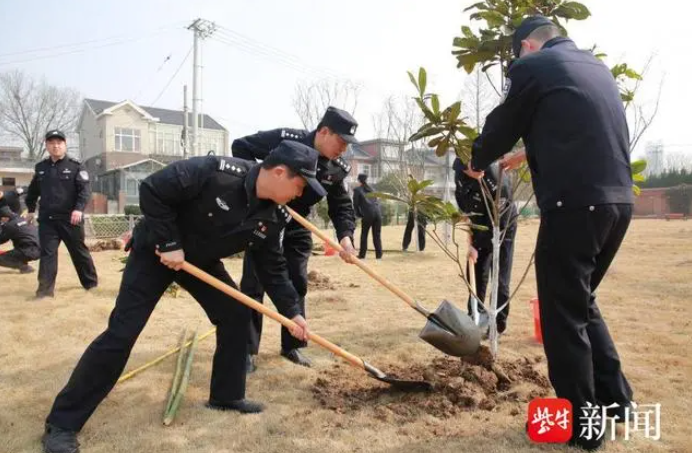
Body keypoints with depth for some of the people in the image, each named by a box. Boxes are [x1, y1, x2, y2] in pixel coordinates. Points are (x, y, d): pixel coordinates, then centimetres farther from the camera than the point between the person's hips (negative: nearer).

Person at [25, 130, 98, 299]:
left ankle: (91, 282, 22)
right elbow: (33, 190, 24)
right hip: (46, 219, 3)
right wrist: (31, 209, 22)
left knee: (79, 251, 8)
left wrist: (79, 209, -24)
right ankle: (46, 288, 6)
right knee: (47, 253, 1)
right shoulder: (40, 167, 11)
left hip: (70, 218, -3)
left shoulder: (76, 166, -3)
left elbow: (85, 190, -12)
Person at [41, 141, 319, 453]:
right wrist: (168, 243, -26)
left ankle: (227, 395, 19)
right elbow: (152, 190, -28)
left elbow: (272, 266, -1)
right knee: (121, 332, -9)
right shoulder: (215, 172, -33)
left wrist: (291, 311, -6)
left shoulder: (274, 217, -12)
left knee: (237, 314, 0)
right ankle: (62, 422, 4)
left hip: (202, 260, 7)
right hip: (155, 252, -6)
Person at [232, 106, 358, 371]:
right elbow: (240, 146, -17)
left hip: (297, 227, 5)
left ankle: (292, 345, 21)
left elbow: (342, 206, -7)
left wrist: (345, 236, -25)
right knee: (253, 285, -5)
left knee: (297, 284, 7)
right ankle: (247, 350, 5)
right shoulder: (285, 140, -23)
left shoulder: (337, 170, -10)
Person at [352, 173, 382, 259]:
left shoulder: (357, 190, 7)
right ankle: (379, 254, 4)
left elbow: (355, 204, 4)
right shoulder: (371, 188, 23)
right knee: (377, 235, 7)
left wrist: (359, 215, 15)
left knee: (364, 235, 6)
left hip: (368, 214, -4)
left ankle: (362, 254, 7)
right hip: (377, 212, 4)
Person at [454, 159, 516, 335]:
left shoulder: (498, 181, -35)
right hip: (479, 227, 5)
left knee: (499, 277, -6)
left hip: (501, 228, -5)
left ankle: (499, 321, 4)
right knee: (475, 272, 9)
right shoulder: (460, 173, -18)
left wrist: (476, 246, -24)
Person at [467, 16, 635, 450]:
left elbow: (502, 126, 8)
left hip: (575, 204, -8)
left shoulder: (533, 67, -1)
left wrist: (478, 162, 28)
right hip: (617, 201, 8)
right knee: (582, 302, 22)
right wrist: (530, 154, 44)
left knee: (563, 314, 3)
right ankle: (616, 399, 29)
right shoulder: (598, 67, 22)